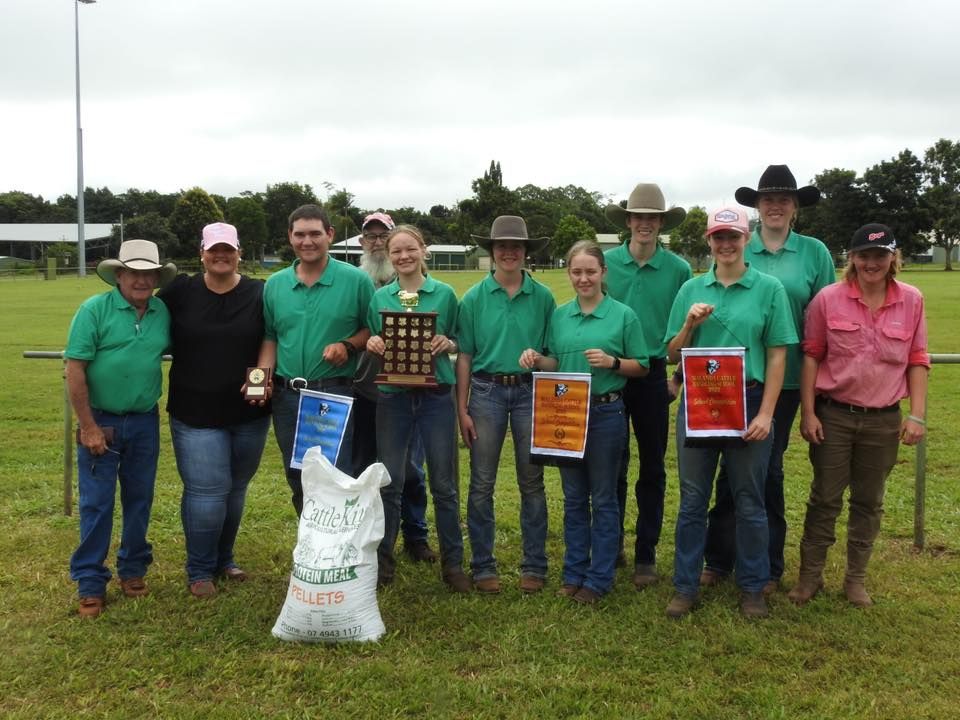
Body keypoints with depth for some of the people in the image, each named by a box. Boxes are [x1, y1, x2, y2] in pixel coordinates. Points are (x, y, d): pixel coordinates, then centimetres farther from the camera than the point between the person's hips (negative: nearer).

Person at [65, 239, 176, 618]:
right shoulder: (94, 309, -11)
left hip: (145, 422, 3)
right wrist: (88, 426, -13)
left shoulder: (164, 313, 0)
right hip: (101, 420, -3)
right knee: (96, 504, 3)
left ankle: (133, 569, 30)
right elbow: (75, 370, -12)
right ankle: (90, 583, 15)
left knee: (139, 500, 13)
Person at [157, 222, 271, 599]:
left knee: (235, 489, 15)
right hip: (195, 413, -2)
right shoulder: (180, 291, -1)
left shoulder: (259, 294, 0)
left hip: (249, 413, 2)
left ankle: (224, 559, 33)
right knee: (206, 491, -4)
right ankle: (200, 571, 13)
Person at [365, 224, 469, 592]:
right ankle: (383, 562, 22)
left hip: (436, 395, -1)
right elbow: (373, 344, 12)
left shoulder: (444, 293, 2)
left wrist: (447, 344, -14)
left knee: (444, 484, 4)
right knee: (389, 483, 7)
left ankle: (453, 563, 18)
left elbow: (460, 345, 7)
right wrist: (372, 344, -10)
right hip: (392, 396, 1)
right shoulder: (380, 297, 6)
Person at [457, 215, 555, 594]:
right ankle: (483, 566, 17)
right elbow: (464, 356, 2)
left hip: (530, 391, 0)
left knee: (532, 482, 7)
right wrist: (462, 410, -1)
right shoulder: (475, 298, 0)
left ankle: (534, 565, 19)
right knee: (481, 484, 4)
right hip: (487, 390, 0)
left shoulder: (542, 297, 1)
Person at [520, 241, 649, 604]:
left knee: (603, 499, 6)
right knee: (573, 498, 13)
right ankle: (574, 572, 25)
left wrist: (613, 362, -19)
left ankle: (599, 578, 16)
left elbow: (641, 366, -1)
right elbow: (556, 364, 13)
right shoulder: (559, 316, 7)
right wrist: (537, 359, -8)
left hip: (606, 414, -4)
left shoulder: (623, 315, -4)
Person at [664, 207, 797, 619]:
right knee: (692, 501, 10)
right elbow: (672, 356, 8)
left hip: (748, 405, -2)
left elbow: (777, 356, -4)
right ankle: (686, 586, 21)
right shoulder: (691, 289, 5)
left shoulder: (769, 289, -2)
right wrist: (690, 325, -11)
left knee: (749, 503, 10)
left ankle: (752, 588, 25)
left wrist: (765, 413, -11)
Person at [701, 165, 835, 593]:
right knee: (732, 465, 5)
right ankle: (718, 559, 17)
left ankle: (767, 566, 23)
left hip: (785, 378, 0)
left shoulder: (814, 253, 1)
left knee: (769, 467, 9)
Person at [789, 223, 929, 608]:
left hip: (884, 420, 2)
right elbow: (811, 357, -3)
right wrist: (807, 413, -5)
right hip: (833, 416, -2)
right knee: (824, 499, 7)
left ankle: (856, 578, 27)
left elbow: (917, 361, 3)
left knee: (869, 502, 13)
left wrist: (917, 415, -2)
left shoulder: (911, 300, -1)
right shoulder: (828, 299, -7)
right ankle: (810, 575, 20)